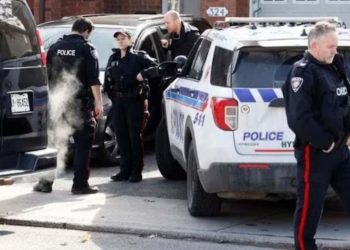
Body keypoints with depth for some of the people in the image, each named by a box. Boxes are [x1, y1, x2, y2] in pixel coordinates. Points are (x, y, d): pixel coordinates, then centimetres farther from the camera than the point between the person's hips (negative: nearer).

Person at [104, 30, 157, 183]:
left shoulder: (138, 57, -1)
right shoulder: (113, 59, 15)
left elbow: (155, 67, -9)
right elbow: (107, 80, 18)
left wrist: (143, 74, -22)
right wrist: (111, 95, 7)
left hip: (134, 100, -5)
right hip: (118, 101, 5)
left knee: (135, 136, -4)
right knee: (121, 136, 5)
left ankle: (137, 172, -1)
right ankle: (125, 170, 11)